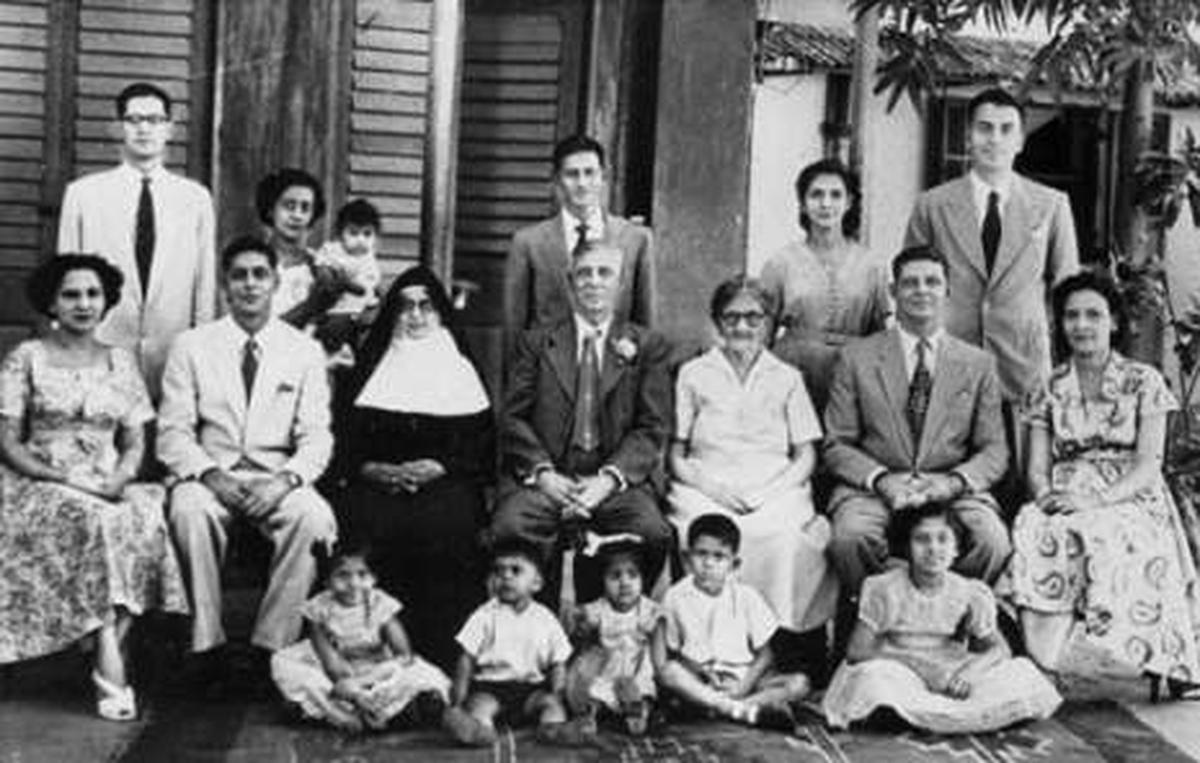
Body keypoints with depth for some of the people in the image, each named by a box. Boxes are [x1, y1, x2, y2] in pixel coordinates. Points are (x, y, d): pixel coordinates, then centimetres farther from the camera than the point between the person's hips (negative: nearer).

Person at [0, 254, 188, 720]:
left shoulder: (120, 362, 14)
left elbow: (135, 443, 12)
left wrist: (120, 478, -10)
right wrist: (64, 479, -14)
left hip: (108, 489, 3)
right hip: (40, 487, -3)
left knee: (146, 517, -31)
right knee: (98, 521, -35)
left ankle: (109, 660, -28)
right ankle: (111, 664, -33)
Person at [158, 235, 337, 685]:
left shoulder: (305, 352, 8)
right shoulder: (191, 346, 6)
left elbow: (315, 437, 2)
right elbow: (173, 432, 1)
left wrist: (285, 480, -19)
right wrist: (212, 476, -18)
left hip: (276, 480, 1)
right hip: (208, 474, 0)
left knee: (314, 517, -32)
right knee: (190, 511, -35)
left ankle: (272, 644, -21)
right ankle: (206, 644, -23)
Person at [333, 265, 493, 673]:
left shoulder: (461, 372, 18)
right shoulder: (370, 370, 21)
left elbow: (481, 449, 8)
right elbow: (345, 443, 12)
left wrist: (438, 467, -9)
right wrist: (376, 470, -8)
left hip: (444, 484, -1)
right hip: (377, 485, 1)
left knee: (445, 525, -35)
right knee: (364, 520, -34)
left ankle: (439, 654, -29)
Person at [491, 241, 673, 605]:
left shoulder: (646, 346, 15)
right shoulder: (537, 343, 17)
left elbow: (652, 428, 6)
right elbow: (513, 418, 8)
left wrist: (609, 478, -10)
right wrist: (542, 472, -10)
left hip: (617, 480, 0)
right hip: (547, 476, 0)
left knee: (653, 534, -30)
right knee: (510, 527, -31)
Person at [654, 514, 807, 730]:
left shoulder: (745, 597, 2)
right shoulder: (675, 597, 0)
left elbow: (765, 654, 3)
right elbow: (668, 653, 1)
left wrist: (743, 687, -14)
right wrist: (702, 671, -16)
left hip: (744, 677, 2)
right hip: (699, 679, -1)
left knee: (799, 683, -21)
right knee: (668, 672, -33)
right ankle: (746, 711, -41)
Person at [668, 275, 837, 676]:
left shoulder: (786, 378, 18)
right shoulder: (693, 375, 16)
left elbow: (806, 455, 13)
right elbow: (675, 454, 11)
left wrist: (772, 492, -6)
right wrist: (711, 487, -8)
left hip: (776, 494, 0)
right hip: (706, 492, 0)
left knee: (788, 537, -33)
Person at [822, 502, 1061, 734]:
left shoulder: (971, 594, 2)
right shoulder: (885, 590, -6)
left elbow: (998, 649, 3)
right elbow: (857, 651, -11)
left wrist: (969, 672, -20)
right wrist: (917, 663, -21)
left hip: (953, 680, 3)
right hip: (899, 678, -3)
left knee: (1020, 674, -19)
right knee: (872, 676, -36)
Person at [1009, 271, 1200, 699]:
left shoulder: (1143, 382, 5)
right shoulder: (1049, 391, 15)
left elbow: (1148, 466, -4)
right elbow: (1037, 468, 8)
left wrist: (1095, 501, -21)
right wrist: (1047, 496, -16)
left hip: (1131, 505, -2)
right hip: (1066, 505, 2)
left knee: (1088, 535, -36)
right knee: (1033, 532, -33)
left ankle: (1040, 669, -41)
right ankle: (1037, 669, -44)